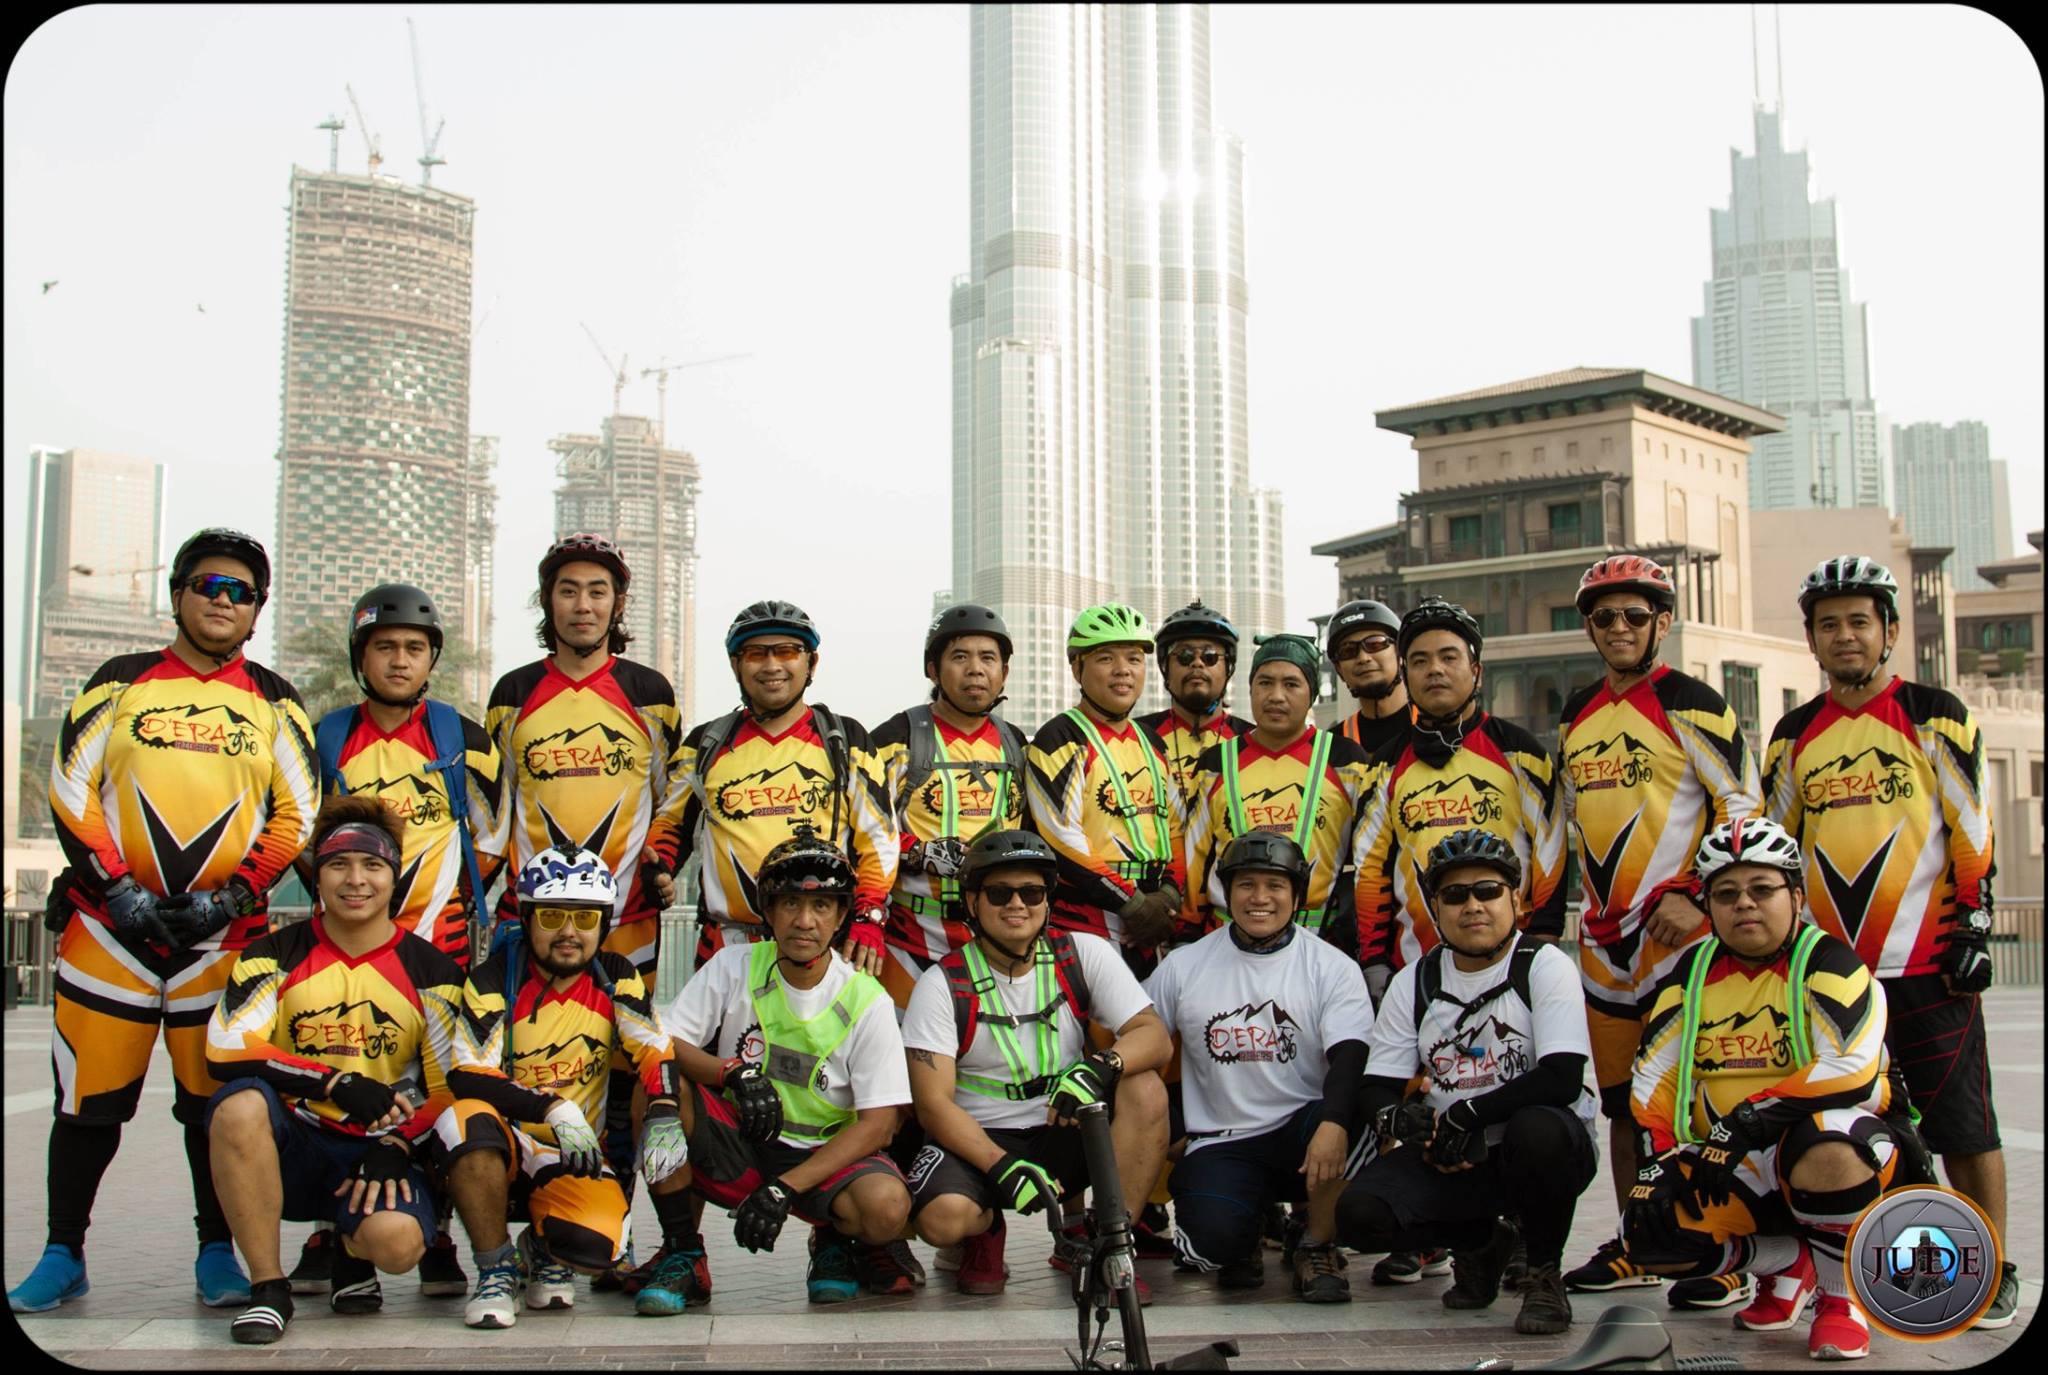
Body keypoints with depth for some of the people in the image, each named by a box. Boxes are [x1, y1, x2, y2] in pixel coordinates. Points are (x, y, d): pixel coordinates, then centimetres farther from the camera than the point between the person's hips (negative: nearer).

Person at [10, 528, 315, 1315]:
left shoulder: (274, 704, 10)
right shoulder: (119, 684, 9)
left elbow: (297, 816, 6)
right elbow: (69, 792, 4)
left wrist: (232, 893, -7)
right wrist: (117, 888, -8)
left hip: (225, 935, 0)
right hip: (108, 926, 0)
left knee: (217, 1099, 2)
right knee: (90, 1095, 2)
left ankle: (217, 1253, 15)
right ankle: (63, 1256, 16)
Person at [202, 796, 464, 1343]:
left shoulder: (429, 971, 3)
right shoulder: (275, 956, 3)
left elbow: (450, 1087, 2)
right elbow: (225, 1052, -12)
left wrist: (393, 1149, -14)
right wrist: (337, 1082, -21)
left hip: (379, 1152, -1)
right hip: (294, 1144, 1)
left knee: (397, 1241, -31)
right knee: (240, 1105, -33)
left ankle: (353, 1256, 11)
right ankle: (267, 1286, -16)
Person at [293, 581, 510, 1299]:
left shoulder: (463, 739, 4)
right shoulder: (327, 739, 7)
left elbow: (493, 836, 9)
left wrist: (453, 904, 1)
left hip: (440, 939, -1)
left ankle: (437, 1240, 5)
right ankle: (329, 1230, 10)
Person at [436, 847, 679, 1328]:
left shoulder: (615, 979, 1)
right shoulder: (494, 981, -9)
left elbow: (655, 1051, -7)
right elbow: (465, 1078, -19)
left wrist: (664, 1115, -28)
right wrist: (553, 1109, -31)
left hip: (576, 1159, 2)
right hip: (505, 1147, -1)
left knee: (596, 1246, -29)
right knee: (466, 1119, -37)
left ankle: (544, 1248, 13)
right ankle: (496, 1268, -15)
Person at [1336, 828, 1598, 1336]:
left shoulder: (1545, 966, -6)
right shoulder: (1413, 983, 6)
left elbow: (1563, 1079, -18)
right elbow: (1376, 1088, 5)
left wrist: (1464, 1115, -21)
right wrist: (1399, 1120, -19)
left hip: (1551, 1148, -4)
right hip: (1450, 1159, 4)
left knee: (1537, 1128, -39)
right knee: (1359, 1215, -21)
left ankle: (1545, 1273, -9)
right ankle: (1479, 1242, 12)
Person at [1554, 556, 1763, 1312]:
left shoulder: (1689, 703, -6)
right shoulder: (1578, 713, 14)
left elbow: (1743, 804, -10)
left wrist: (1698, 897, -16)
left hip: (1678, 928, -7)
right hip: (1604, 933, 7)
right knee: (1620, 1097, 12)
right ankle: (1636, 1244, 22)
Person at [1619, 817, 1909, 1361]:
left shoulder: (1827, 963, -9)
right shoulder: (1694, 972, 8)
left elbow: (1850, 1070, -23)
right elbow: (1653, 1076, 7)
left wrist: (1749, 1120, -28)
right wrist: (1659, 1157, -8)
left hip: (1835, 1143, -5)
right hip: (1730, 1166, 5)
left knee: (1825, 1150, -40)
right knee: (1648, 1236, -18)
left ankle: (1840, 1296, -10)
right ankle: (1788, 1264, 11)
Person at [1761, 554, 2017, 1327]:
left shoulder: (1935, 718, 0)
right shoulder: (1796, 735, 11)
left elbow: (1972, 831, -2)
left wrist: (1972, 926, -7)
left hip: (1927, 964, -4)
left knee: (1963, 1124, 0)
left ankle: (1993, 1272, 13)